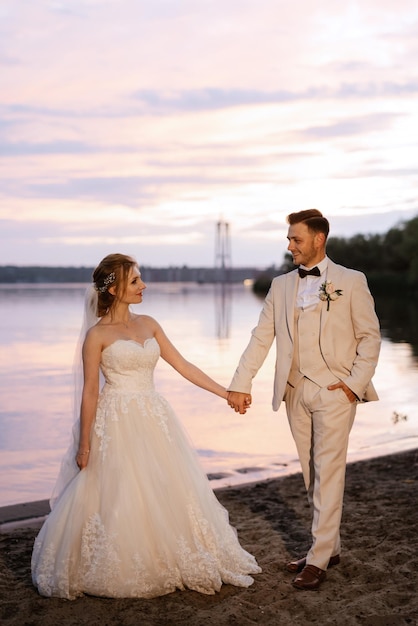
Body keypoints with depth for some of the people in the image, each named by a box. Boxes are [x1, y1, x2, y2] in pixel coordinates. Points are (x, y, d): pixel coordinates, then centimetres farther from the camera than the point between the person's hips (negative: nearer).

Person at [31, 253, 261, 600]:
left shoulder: (148, 324, 8)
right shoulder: (98, 335, -8)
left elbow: (183, 365, 9)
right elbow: (90, 392, -7)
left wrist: (226, 393, 6)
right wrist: (84, 445, -7)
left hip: (154, 420, 6)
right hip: (118, 424, -6)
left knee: (167, 491, 10)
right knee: (117, 496, 0)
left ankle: (168, 562, 28)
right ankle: (119, 572, 21)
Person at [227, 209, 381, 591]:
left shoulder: (352, 282, 0)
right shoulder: (281, 286, 10)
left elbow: (370, 336, 0)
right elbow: (261, 337, 5)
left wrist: (355, 383, -9)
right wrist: (240, 384, -3)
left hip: (334, 390, -4)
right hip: (296, 391, 5)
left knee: (328, 472, -4)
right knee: (312, 473, 10)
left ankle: (318, 559, 2)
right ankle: (329, 547, 23)